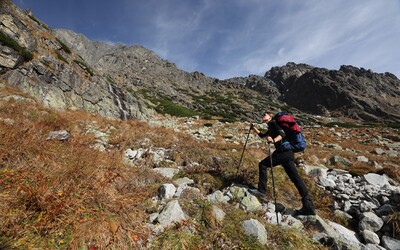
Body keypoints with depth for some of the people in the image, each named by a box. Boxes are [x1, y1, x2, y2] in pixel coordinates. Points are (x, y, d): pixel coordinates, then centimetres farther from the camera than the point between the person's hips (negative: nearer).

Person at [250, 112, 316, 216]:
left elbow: (282, 134, -18)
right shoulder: (271, 127, 27)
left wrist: (273, 140, -35)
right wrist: (254, 128, 32)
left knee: (263, 164, -2)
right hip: (288, 153, 10)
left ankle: (261, 191, 0)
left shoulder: (274, 123, -1)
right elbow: (262, 135, 38)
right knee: (295, 177, 5)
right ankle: (309, 205, 5)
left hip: (283, 152, -10)